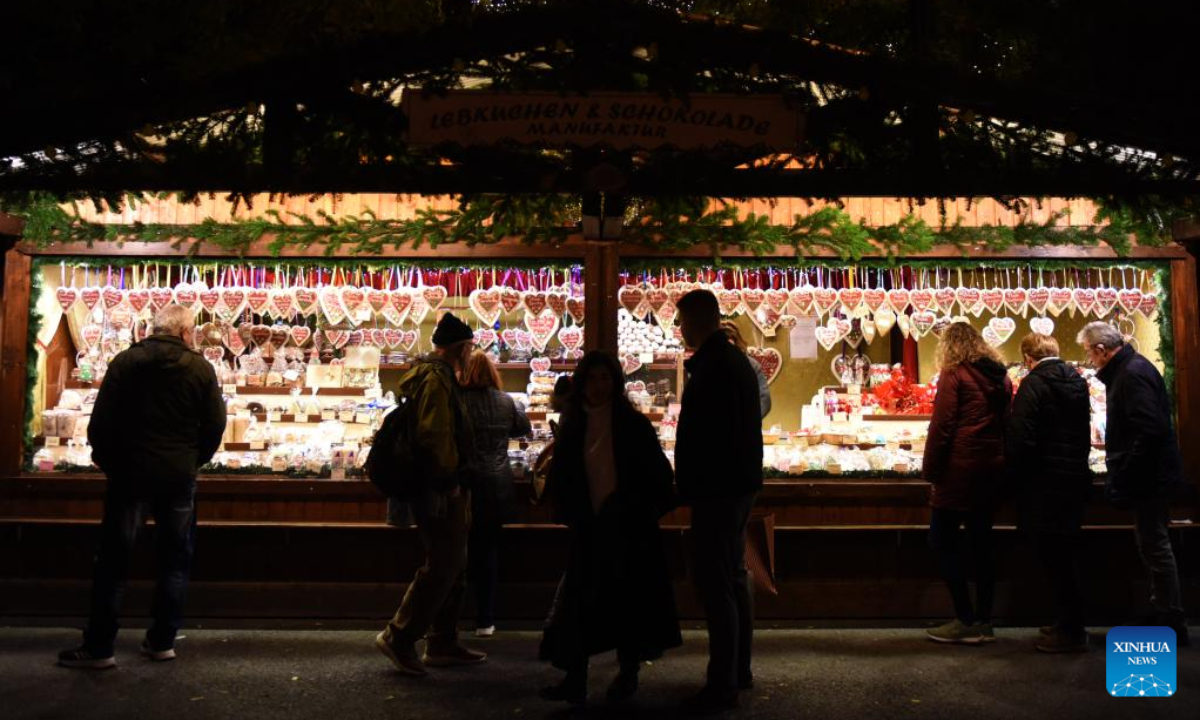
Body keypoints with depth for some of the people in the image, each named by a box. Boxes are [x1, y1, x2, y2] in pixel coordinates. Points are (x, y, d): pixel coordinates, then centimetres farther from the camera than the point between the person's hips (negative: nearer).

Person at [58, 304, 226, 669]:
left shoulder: (125, 362, -2)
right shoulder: (201, 368, -3)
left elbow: (100, 421, -4)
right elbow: (216, 424, -3)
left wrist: (108, 461, 11)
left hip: (130, 473, 0)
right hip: (180, 476, 0)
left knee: (113, 562, 8)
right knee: (175, 561, 12)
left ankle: (98, 647, 11)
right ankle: (162, 641, 15)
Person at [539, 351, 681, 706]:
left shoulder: (633, 424, -6)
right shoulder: (573, 425, 4)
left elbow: (657, 471, -5)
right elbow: (561, 477, 10)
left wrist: (648, 510, -9)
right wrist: (569, 514, 2)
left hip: (628, 527, -3)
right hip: (589, 527, 4)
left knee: (628, 598, 5)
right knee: (581, 600, 0)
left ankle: (628, 673, 21)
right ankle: (575, 679, 4)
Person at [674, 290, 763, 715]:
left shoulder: (710, 368, -17)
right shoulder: (738, 361, 14)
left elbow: (698, 437, -23)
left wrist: (688, 486, -16)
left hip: (716, 490, -11)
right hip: (740, 486, 11)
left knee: (716, 586, -5)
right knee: (734, 579, 17)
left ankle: (722, 686, 1)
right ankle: (739, 671, 28)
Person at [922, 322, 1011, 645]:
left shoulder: (954, 374, -8)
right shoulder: (1001, 377, 12)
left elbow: (941, 427, -12)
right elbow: (1006, 422, 16)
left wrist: (931, 472, -7)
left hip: (960, 469, -7)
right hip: (993, 470, 7)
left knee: (943, 540, 1)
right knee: (981, 542, 12)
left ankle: (965, 620, 0)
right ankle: (983, 621, 17)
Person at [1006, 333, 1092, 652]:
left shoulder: (1034, 384, -15)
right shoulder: (1077, 381, 9)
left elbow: (1020, 438, -19)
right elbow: (1084, 433, 17)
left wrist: (1015, 476, -6)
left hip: (1045, 484, -8)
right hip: (1075, 479, 8)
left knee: (1055, 558, 1)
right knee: (1067, 557, 16)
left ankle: (1070, 630, 8)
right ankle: (1069, 623, 26)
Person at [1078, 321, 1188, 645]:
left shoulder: (1133, 373, -19)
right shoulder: (1127, 369, 12)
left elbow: (1150, 430, -27)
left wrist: (1123, 480, -23)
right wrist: (1121, 477, 20)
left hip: (1148, 477, -10)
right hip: (1146, 476, 10)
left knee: (1155, 548, -2)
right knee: (1154, 547, 16)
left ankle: (1171, 624, 7)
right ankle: (1167, 617, 26)